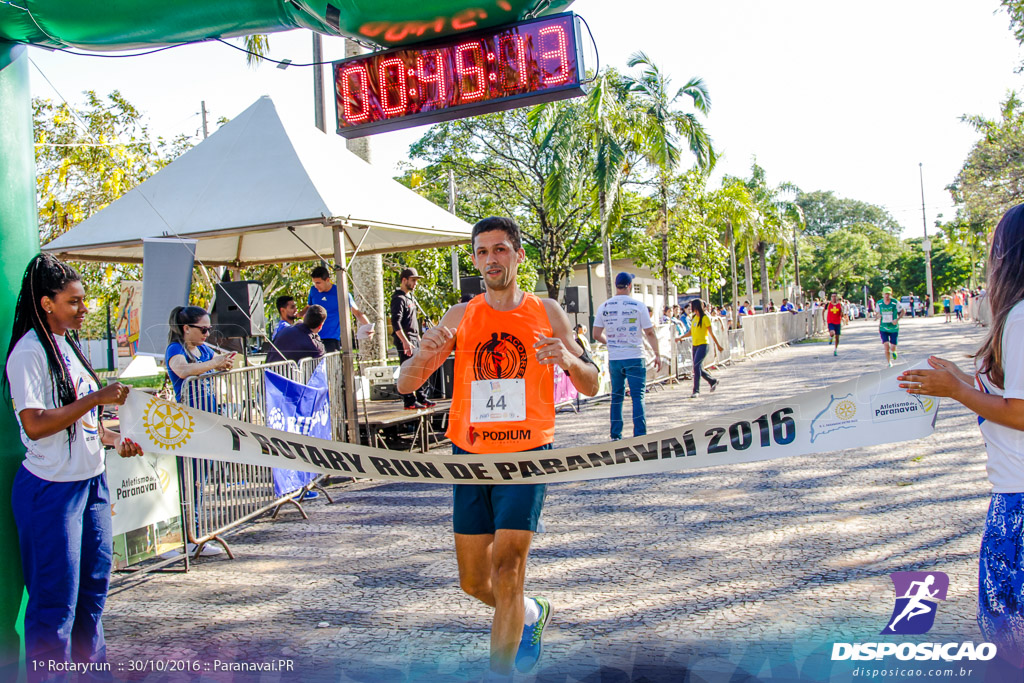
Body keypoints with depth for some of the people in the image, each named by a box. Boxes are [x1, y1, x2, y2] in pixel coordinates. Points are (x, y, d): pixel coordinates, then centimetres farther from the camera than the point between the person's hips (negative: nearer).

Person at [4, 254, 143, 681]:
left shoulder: (68, 345, 12)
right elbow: (35, 424, -23)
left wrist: (114, 439, 10)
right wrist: (96, 398, -23)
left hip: (90, 481, 9)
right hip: (52, 489, -9)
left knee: (94, 582, 17)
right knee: (56, 597, -1)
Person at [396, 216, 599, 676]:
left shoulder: (547, 312, 3)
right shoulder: (460, 317, 5)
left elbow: (591, 387, 4)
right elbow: (405, 385, 2)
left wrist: (567, 358, -18)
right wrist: (425, 352, -21)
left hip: (526, 455, -2)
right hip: (470, 456, 3)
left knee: (506, 570, -12)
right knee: (473, 582, 10)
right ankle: (530, 614, 39)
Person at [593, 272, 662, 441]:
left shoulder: (603, 307, 2)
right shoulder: (638, 306, -6)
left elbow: (596, 334, 5)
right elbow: (650, 333, -4)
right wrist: (657, 354, 7)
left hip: (614, 359, 3)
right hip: (634, 358, -3)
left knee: (617, 397, 12)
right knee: (638, 396, -1)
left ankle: (615, 435, 14)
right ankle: (639, 435, -7)